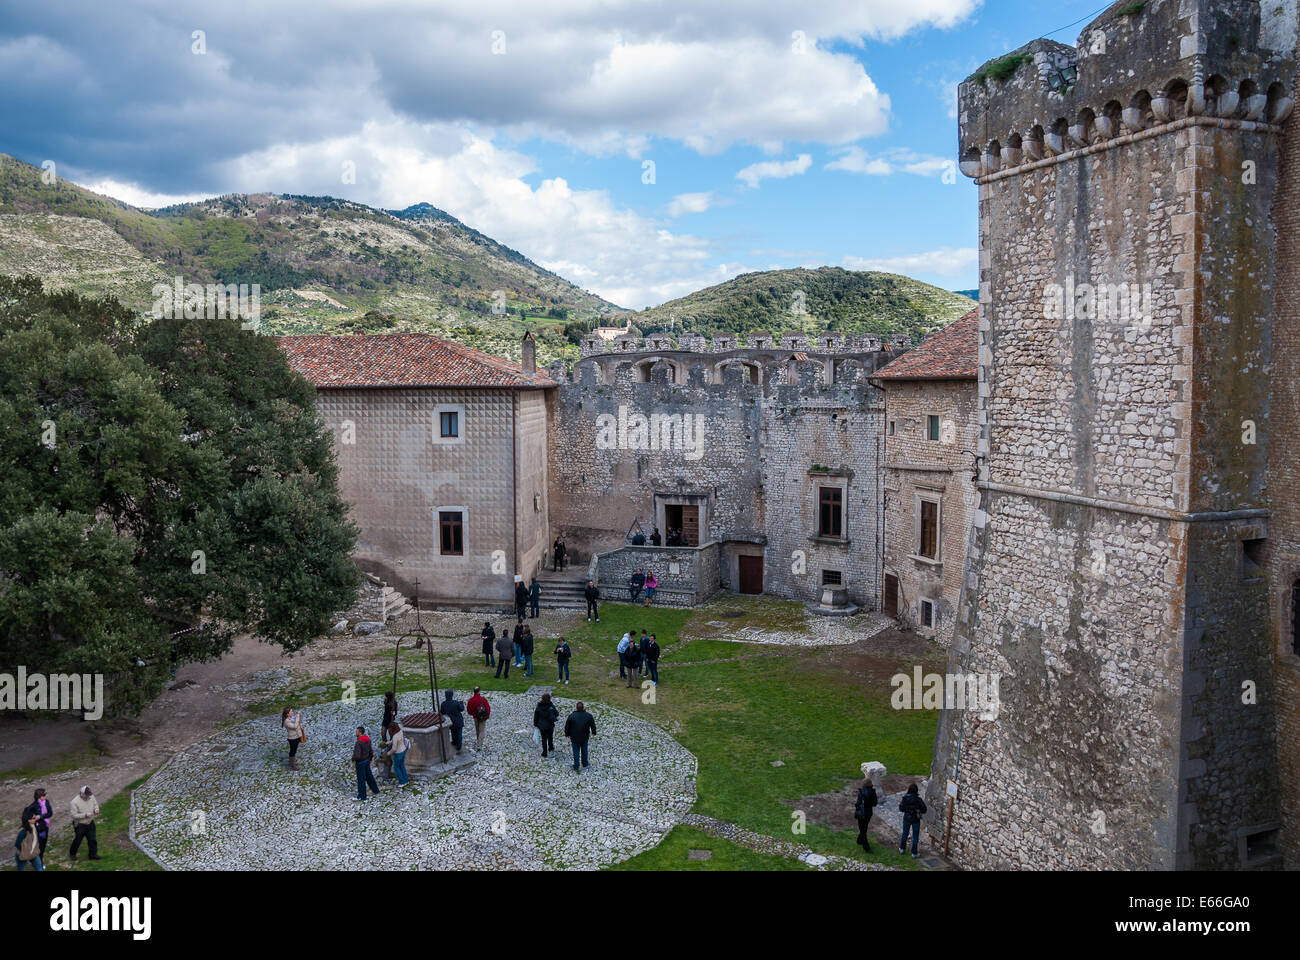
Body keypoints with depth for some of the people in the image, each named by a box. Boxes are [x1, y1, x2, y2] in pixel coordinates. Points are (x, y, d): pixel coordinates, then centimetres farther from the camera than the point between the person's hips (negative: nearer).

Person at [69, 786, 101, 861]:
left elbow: (95, 804, 10)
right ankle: (72, 854, 37)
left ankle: (93, 854, 27)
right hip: (80, 825, -5)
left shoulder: (91, 797, -6)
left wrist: (96, 809, -13)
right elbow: (74, 815, -22)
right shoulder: (75, 802, -22)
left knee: (92, 840, 12)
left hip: (90, 823, 5)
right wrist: (85, 815, -29)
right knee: (77, 840, 13)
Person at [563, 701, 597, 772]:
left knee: (576, 752, 9)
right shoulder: (588, 716, -11)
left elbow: (567, 727, -5)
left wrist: (567, 734, 10)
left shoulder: (571, 716, -15)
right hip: (585, 737, 1)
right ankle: (585, 764, 35)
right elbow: (593, 726, 2)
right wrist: (593, 733, 19)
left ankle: (576, 768, 15)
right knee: (584, 751, 21)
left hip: (574, 738, -1)